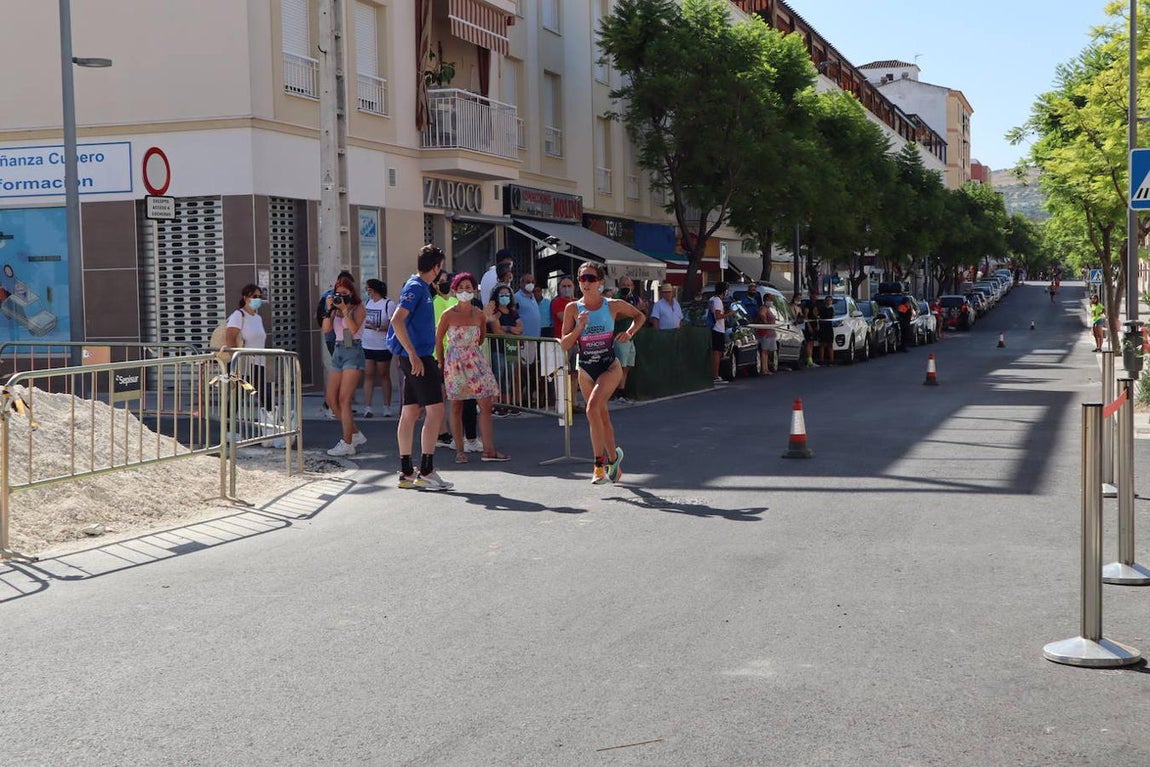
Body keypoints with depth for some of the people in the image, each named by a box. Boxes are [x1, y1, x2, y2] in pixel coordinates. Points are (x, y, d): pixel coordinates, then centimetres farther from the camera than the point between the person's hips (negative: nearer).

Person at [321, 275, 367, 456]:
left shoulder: (359, 308, -3)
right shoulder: (336, 309, 12)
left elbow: (354, 328, -18)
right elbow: (326, 329, 0)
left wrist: (345, 309, -19)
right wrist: (329, 309, -9)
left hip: (353, 352, -7)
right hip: (338, 351, 7)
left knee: (344, 399, -13)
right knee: (331, 398, 5)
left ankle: (347, 444, -11)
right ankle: (355, 434, 18)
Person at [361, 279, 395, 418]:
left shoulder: (388, 304, -7)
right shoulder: (367, 302, 12)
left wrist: (378, 328, -23)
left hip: (383, 346, -5)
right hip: (367, 345, 5)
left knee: (384, 375, 5)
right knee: (368, 375, 0)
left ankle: (387, 407, 13)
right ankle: (367, 407, -3)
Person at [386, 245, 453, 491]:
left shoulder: (420, 286, 16)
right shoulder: (416, 287, -13)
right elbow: (397, 320, -24)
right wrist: (413, 355, -25)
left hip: (417, 357, 10)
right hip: (417, 357, -10)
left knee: (410, 412, 9)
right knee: (435, 410, -10)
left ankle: (407, 472, 13)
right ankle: (426, 472, -10)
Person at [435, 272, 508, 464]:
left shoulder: (479, 314, 3)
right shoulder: (448, 315, -6)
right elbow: (438, 340, 2)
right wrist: (442, 364, 3)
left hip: (476, 361, 3)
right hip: (455, 362, -3)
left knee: (486, 404, -5)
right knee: (456, 407, 2)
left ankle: (489, 450, -4)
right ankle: (460, 450, 10)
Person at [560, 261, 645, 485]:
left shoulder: (613, 305, -5)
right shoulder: (573, 309, -2)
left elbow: (640, 316, 13)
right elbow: (564, 344, -3)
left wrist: (630, 332, -5)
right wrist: (579, 328, -18)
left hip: (610, 367, -3)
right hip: (586, 370, 3)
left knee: (593, 408, -24)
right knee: (602, 416, 13)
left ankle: (600, 464, -17)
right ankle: (614, 460, 32)